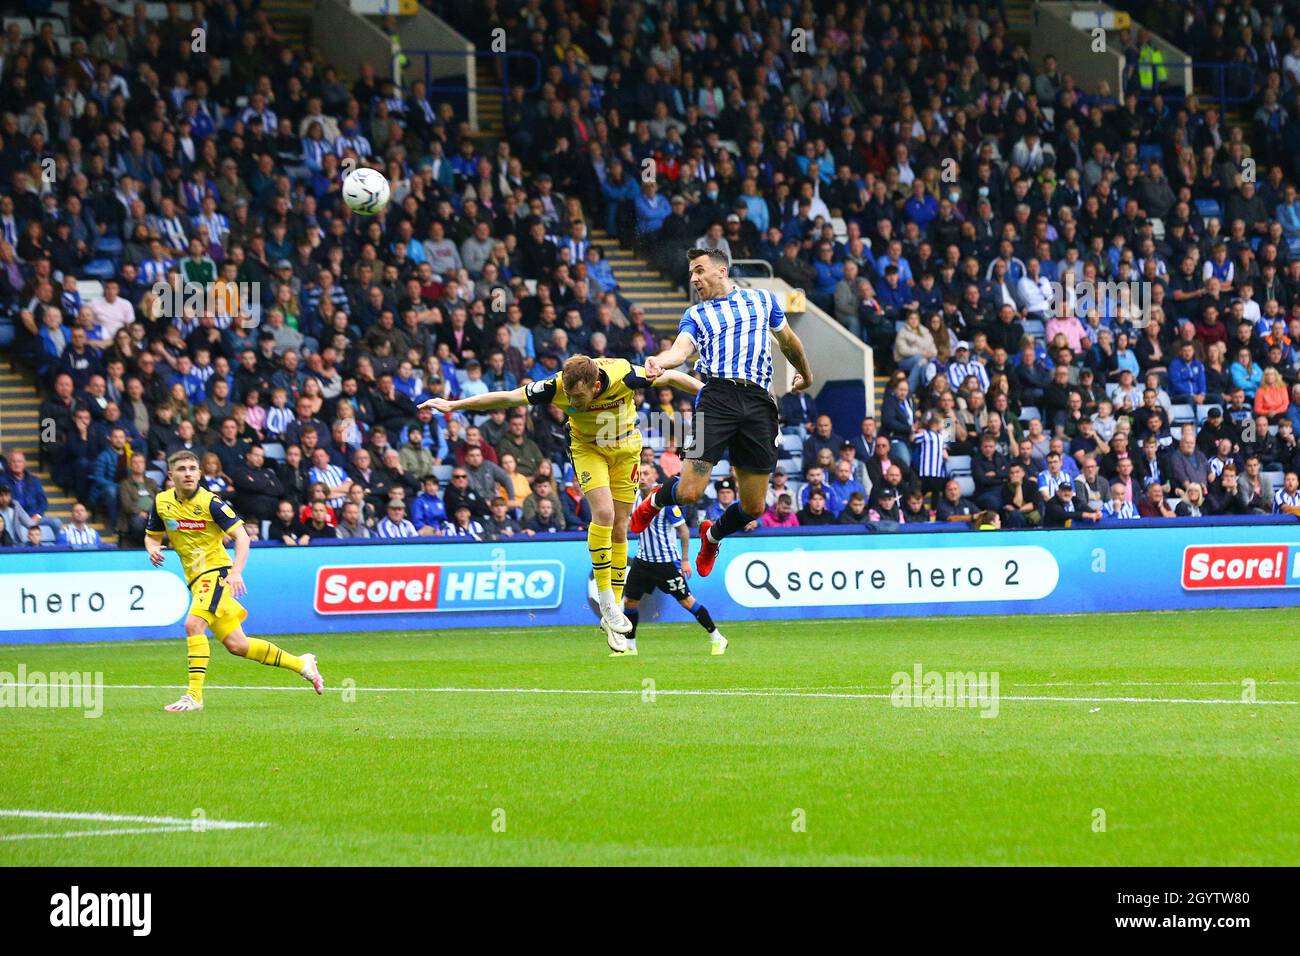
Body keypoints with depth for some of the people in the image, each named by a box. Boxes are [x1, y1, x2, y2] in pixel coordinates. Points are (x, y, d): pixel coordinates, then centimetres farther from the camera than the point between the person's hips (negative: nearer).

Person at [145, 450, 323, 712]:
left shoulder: (210, 502, -13)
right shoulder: (162, 502, 3)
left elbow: (241, 536, -15)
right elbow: (152, 536, 18)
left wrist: (236, 572, -29)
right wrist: (153, 548, -7)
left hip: (216, 571, -7)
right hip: (196, 579, 7)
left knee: (193, 624, -29)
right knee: (236, 645, 9)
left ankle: (194, 695, -26)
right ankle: (301, 664, 25)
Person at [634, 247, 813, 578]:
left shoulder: (762, 299, 20)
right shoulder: (695, 315, 14)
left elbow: (787, 340, 34)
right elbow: (681, 348, -5)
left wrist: (805, 373, 44)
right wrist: (660, 362, -26)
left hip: (758, 402, 2)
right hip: (717, 396, -2)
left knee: (753, 506, 0)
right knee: (690, 491, -14)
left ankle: (713, 534, 34)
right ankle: (653, 502, 22)